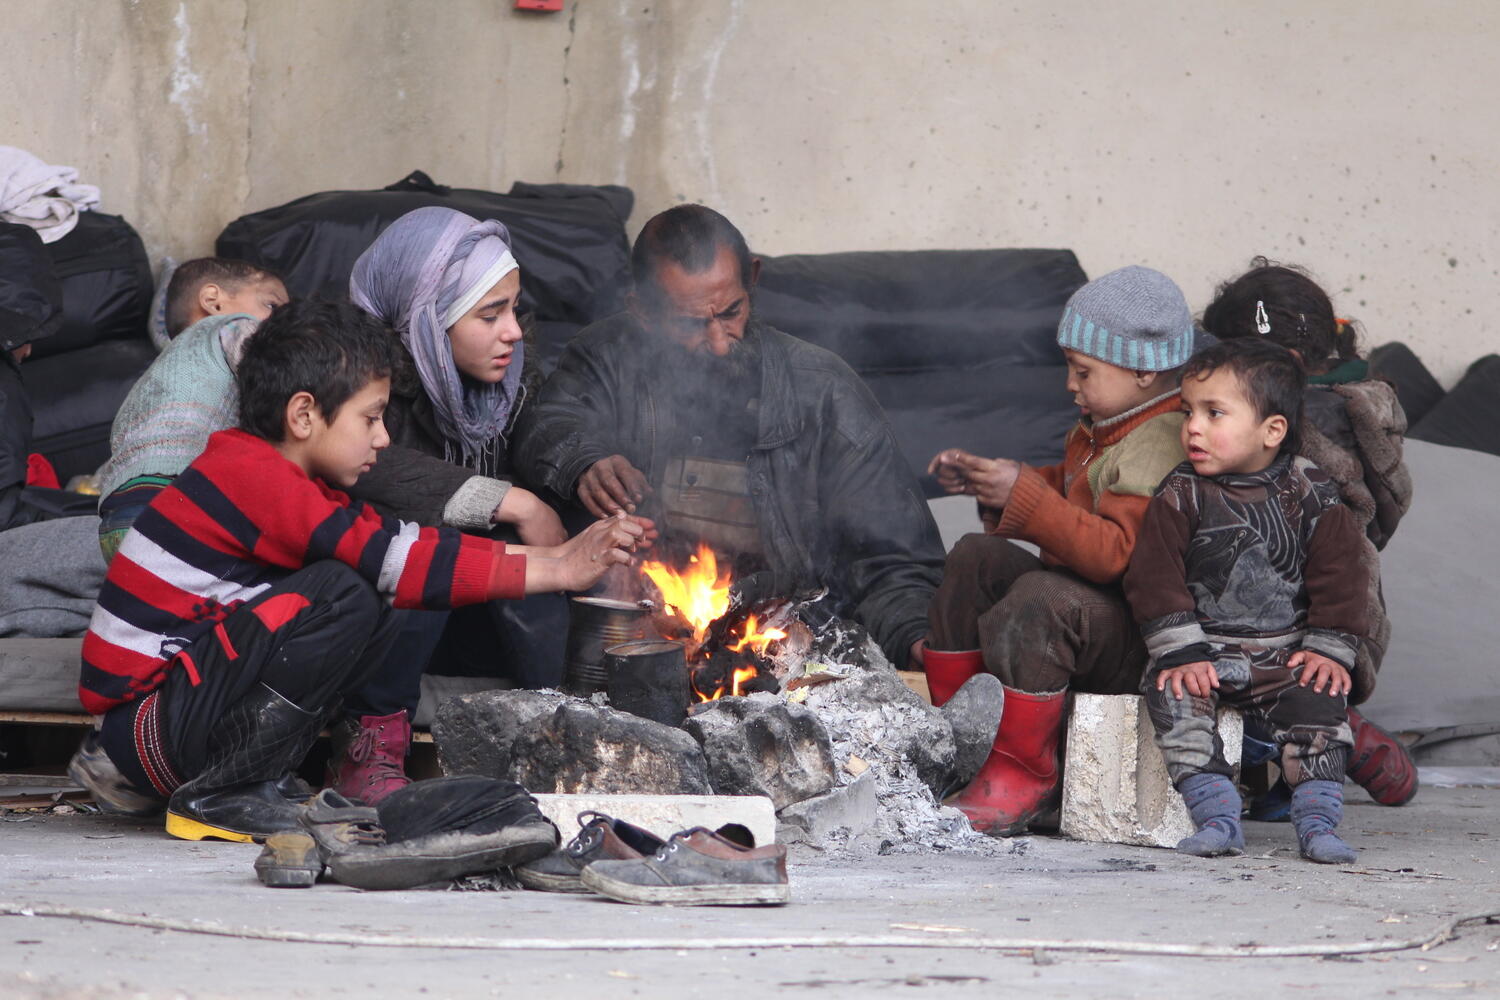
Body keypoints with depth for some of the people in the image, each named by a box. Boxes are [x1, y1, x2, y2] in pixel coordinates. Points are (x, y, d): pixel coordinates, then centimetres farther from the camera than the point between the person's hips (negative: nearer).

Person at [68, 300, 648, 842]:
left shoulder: (280, 479, 14)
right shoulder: (252, 475, -17)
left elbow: (396, 542, 13)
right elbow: (390, 559, -22)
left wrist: (556, 559, 5)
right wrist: (553, 572, -20)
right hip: (143, 708, -10)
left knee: (374, 619, 9)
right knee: (343, 596, -21)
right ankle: (215, 792, -14)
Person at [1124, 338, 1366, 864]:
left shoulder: (1312, 495, -1)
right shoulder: (1180, 495, -3)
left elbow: (1338, 575, 3)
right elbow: (1155, 576, -7)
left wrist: (1329, 651, -6)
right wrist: (1181, 654, -16)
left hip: (1285, 655, 0)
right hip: (1204, 650, 0)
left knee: (1317, 700, -25)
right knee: (1171, 695, -28)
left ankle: (1317, 819, -16)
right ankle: (1217, 816, -28)